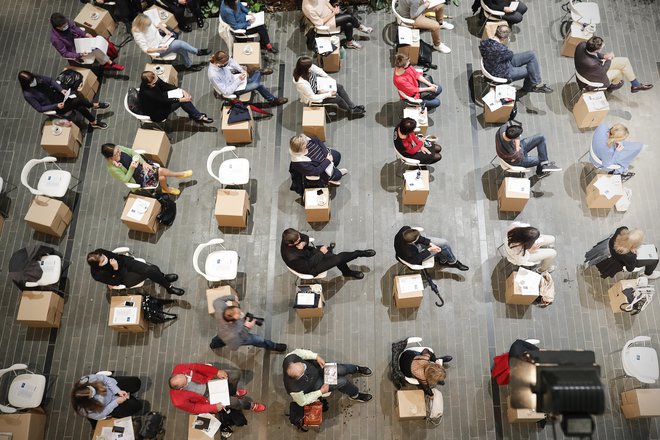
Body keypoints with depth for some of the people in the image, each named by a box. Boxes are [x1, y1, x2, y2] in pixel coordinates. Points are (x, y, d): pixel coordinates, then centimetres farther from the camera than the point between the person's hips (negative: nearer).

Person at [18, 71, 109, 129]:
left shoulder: (36, 78, -12)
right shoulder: (28, 95, -23)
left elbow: (50, 80, 1)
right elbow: (39, 109, -17)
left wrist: (61, 90, -13)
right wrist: (56, 106, -22)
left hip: (56, 94, 5)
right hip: (52, 106, -5)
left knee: (80, 107, -15)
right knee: (77, 101, -21)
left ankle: (94, 122, 7)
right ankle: (94, 105, 6)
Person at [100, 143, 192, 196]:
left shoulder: (118, 148, -12)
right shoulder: (113, 169, -26)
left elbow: (132, 152, -1)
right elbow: (125, 180, -19)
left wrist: (143, 162, -11)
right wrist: (131, 168, -31)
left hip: (140, 165, 6)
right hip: (138, 178, -5)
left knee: (162, 177, -9)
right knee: (161, 171, -16)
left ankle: (166, 188, 22)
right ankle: (179, 174, 10)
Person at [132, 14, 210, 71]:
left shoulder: (147, 23, -9)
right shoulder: (138, 35, -27)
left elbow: (157, 25, 11)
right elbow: (146, 49, -23)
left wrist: (165, 30, -6)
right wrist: (160, 49, -28)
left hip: (161, 39, 7)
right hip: (156, 49, -7)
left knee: (182, 49, -9)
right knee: (180, 44, -17)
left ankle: (189, 65, 15)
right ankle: (197, 52, 7)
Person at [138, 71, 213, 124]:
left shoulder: (155, 79, -17)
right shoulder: (147, 93, -37)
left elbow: (166, 85, -6)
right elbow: (165, 100, -30)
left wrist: (182, 91, -17)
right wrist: (182, 99, -26)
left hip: (159, 103, 8)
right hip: (156, 115, -8)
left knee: (181, 94, -4)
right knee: (180, 98, -17)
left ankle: (197, 115, 4)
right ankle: (197, 116, -3)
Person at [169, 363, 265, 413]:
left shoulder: (179, 369, -29)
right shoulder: (179, 400, -35)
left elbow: (198, 367, -13)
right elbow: (194, 409, -17)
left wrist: (217, 372, -16)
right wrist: (214, 407, -17)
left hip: (207, 382, 4)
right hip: (206, 397, -4)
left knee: (236, 375, -5)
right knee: (233, 402, -16)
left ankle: (232, 392, 33)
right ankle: (249, 405, 22)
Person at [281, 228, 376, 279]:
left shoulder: (291, 237, -21)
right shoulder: (291, 257, -40)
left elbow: (305, 237, -2)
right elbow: (308, 266, -27)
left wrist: (304, 243, -27)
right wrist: (320, 252, -22)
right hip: (311, 268, -7)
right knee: (339, 258, -11)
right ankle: (360, 253, 13)